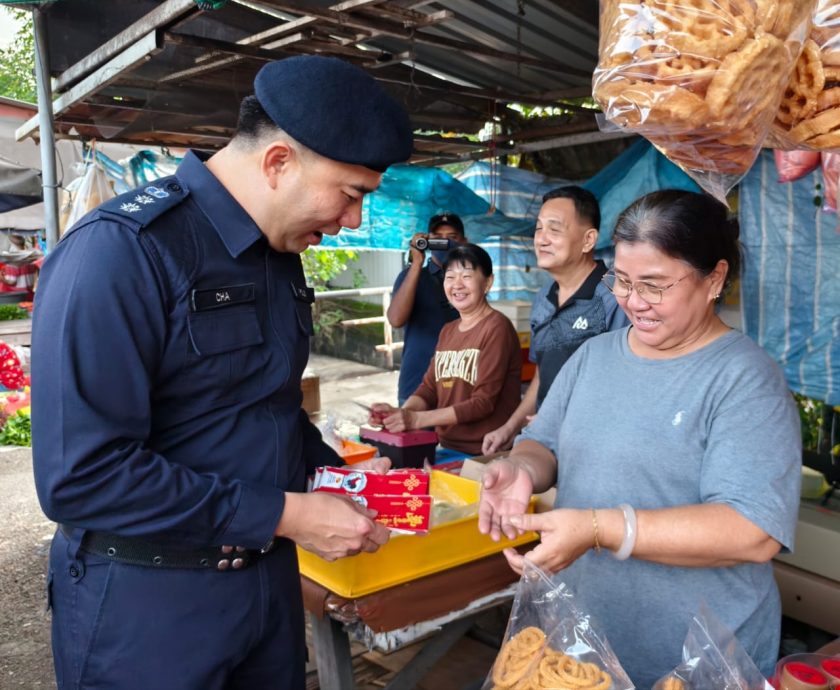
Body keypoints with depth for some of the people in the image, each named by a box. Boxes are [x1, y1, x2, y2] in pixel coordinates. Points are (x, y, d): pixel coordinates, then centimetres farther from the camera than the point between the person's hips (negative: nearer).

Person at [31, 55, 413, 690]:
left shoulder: (281, 254, 6)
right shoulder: (120, 250, -21)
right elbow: (82, 475, -26)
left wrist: (336, 475, 2)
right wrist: (285, 515, -23)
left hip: (270, 577, 8)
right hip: (147, 599, -7)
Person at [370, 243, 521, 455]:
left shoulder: (496, 328, -10)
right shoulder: (447, 331, 14)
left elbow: (484, 402, -15)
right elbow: (429, 387, 10)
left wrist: (417, 419, -18)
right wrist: (401, 413, -10)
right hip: (447, 449, 6)